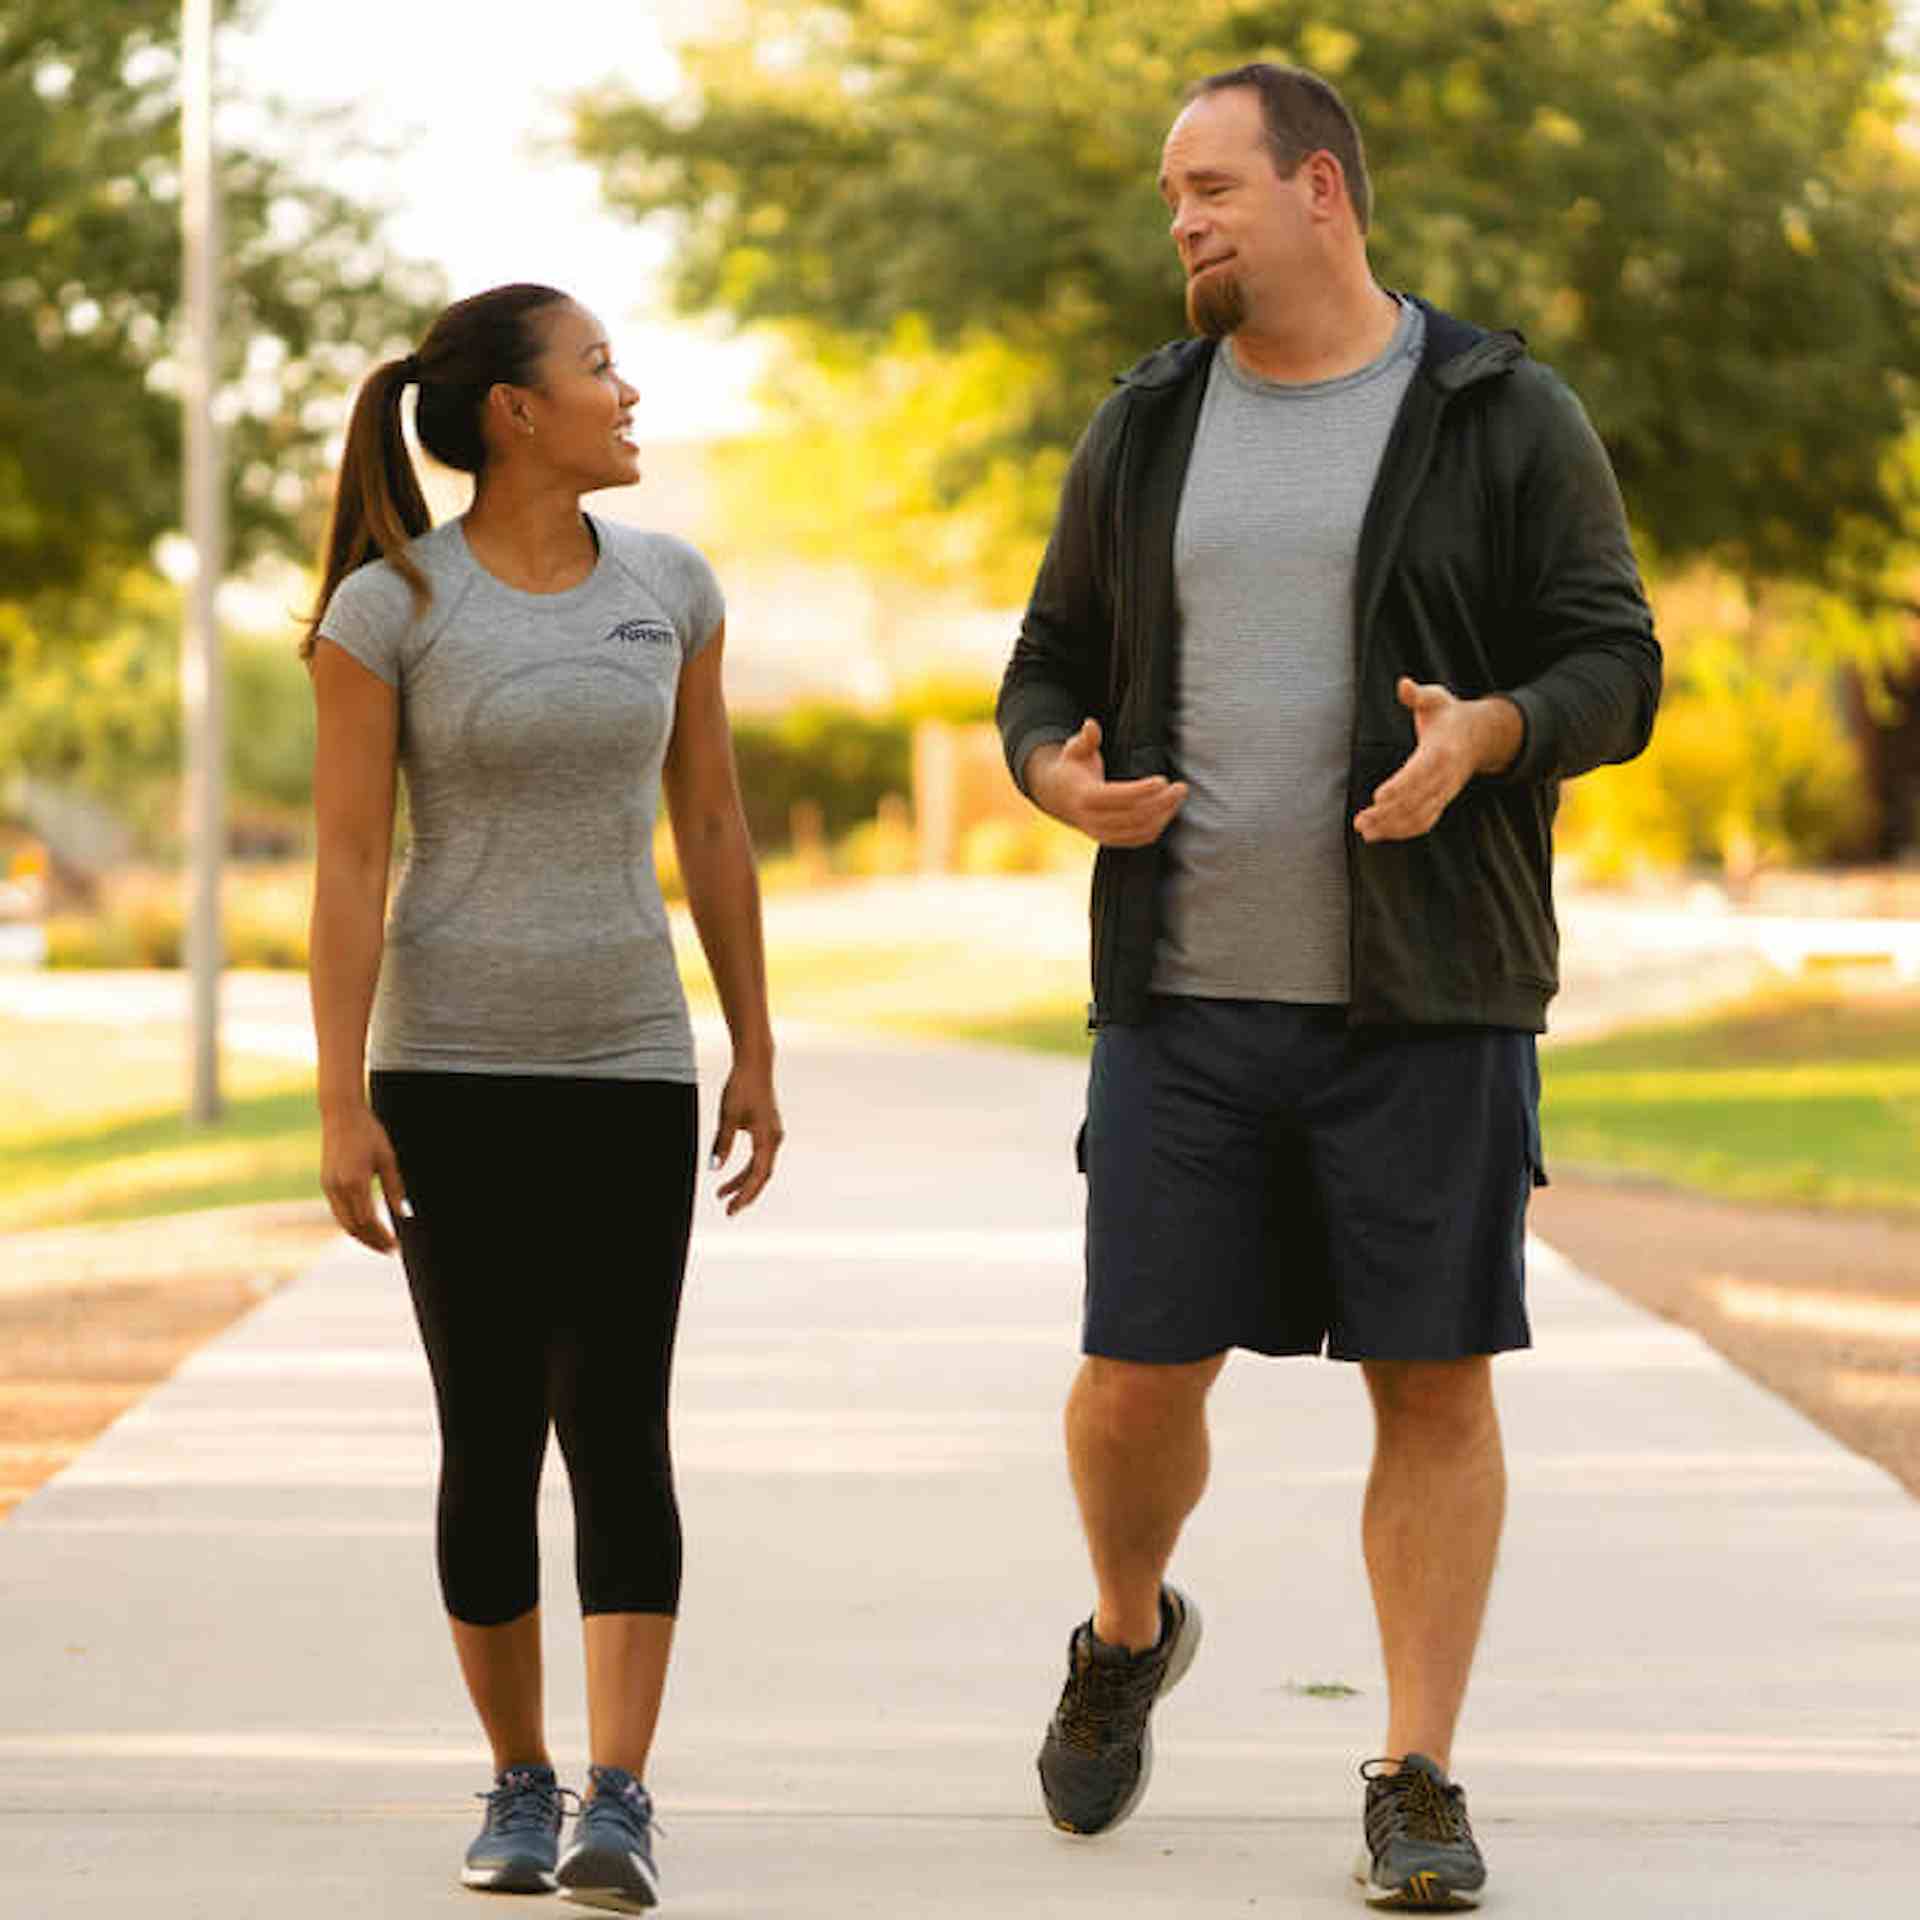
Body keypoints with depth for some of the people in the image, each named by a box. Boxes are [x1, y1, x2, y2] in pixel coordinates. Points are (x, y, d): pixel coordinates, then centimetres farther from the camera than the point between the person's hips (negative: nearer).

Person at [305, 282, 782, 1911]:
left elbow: (711, 827, 10)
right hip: (451, 1070, -2)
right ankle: (520, 1789, 15)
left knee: (618, 1430, -7)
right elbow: (349, 863, -8)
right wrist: (343, 1105, -12)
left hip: (628, 1063, 2)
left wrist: (755, 1055, 9)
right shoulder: (387, 607, -7)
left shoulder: (669, 585, 4)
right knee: (489, 1440, 2)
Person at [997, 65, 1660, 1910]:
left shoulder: (1503, 418, 0)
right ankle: (1127, 1637, 32)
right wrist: (1061, 778, -9)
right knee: (1138, 1372, 2)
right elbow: (1049, 671, 15)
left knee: (1436, 1382, -1)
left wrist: (1480, 736, -23)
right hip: (1187, 996, 3)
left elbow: (1612, 667, -2)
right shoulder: (1148, 429, 10)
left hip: (1426, 997, -2)